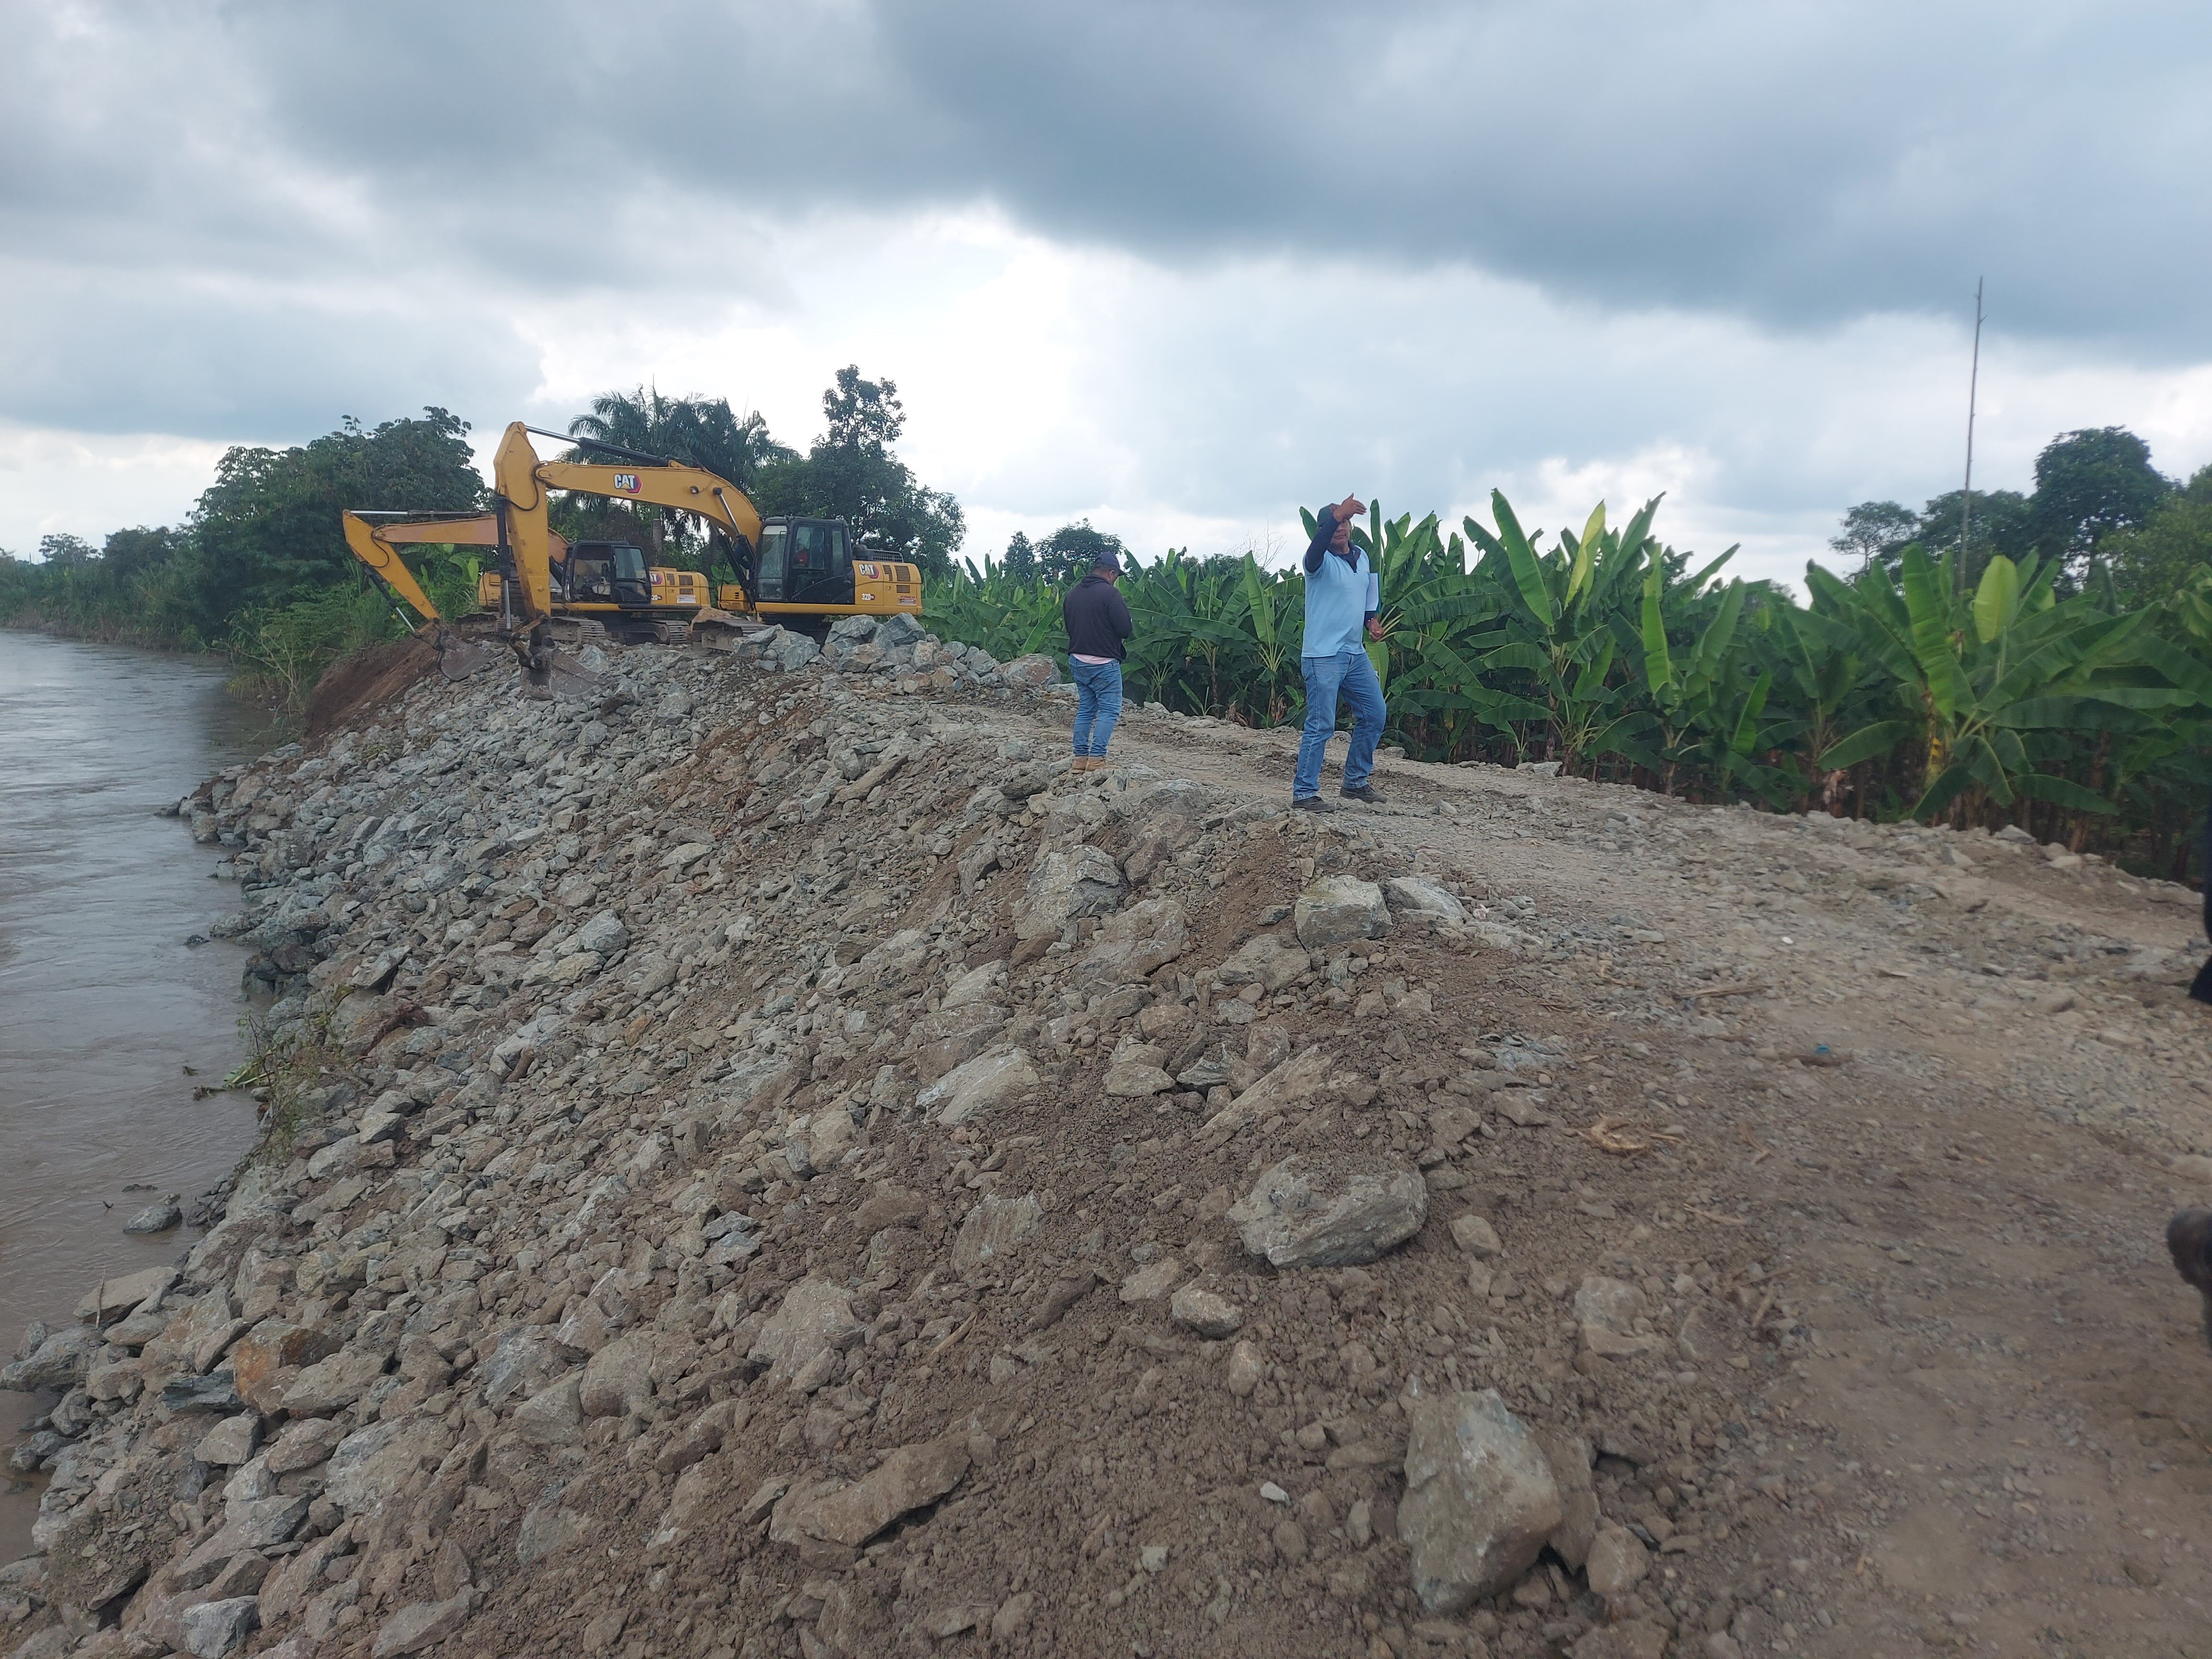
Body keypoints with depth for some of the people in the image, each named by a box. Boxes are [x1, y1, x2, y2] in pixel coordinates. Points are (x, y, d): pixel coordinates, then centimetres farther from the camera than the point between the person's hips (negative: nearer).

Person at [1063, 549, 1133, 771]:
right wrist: (1131, 626, 6)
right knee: (1109, 710, -2)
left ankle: (1081, 758, 11)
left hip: (1077, 660, 7)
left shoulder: (1072, 593, 8)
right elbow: (1126, 630, -15)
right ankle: (1097, 758, -11)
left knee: (1085, 709, 13)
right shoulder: (1109, 594, -14)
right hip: (1104, 663, -7)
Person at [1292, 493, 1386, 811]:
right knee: (1321, 725, -9)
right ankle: (1304, 794, -2)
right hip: (1323, 656, -8)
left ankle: (1355, 783, 26)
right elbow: (1315, 549, -36)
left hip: (1356, 654, 8)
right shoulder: (1322, 561, -11)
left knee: (1374, 714, 12)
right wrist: (1336, 516, -51)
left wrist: (1371, 620, 9)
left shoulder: (1362, 557, 12)